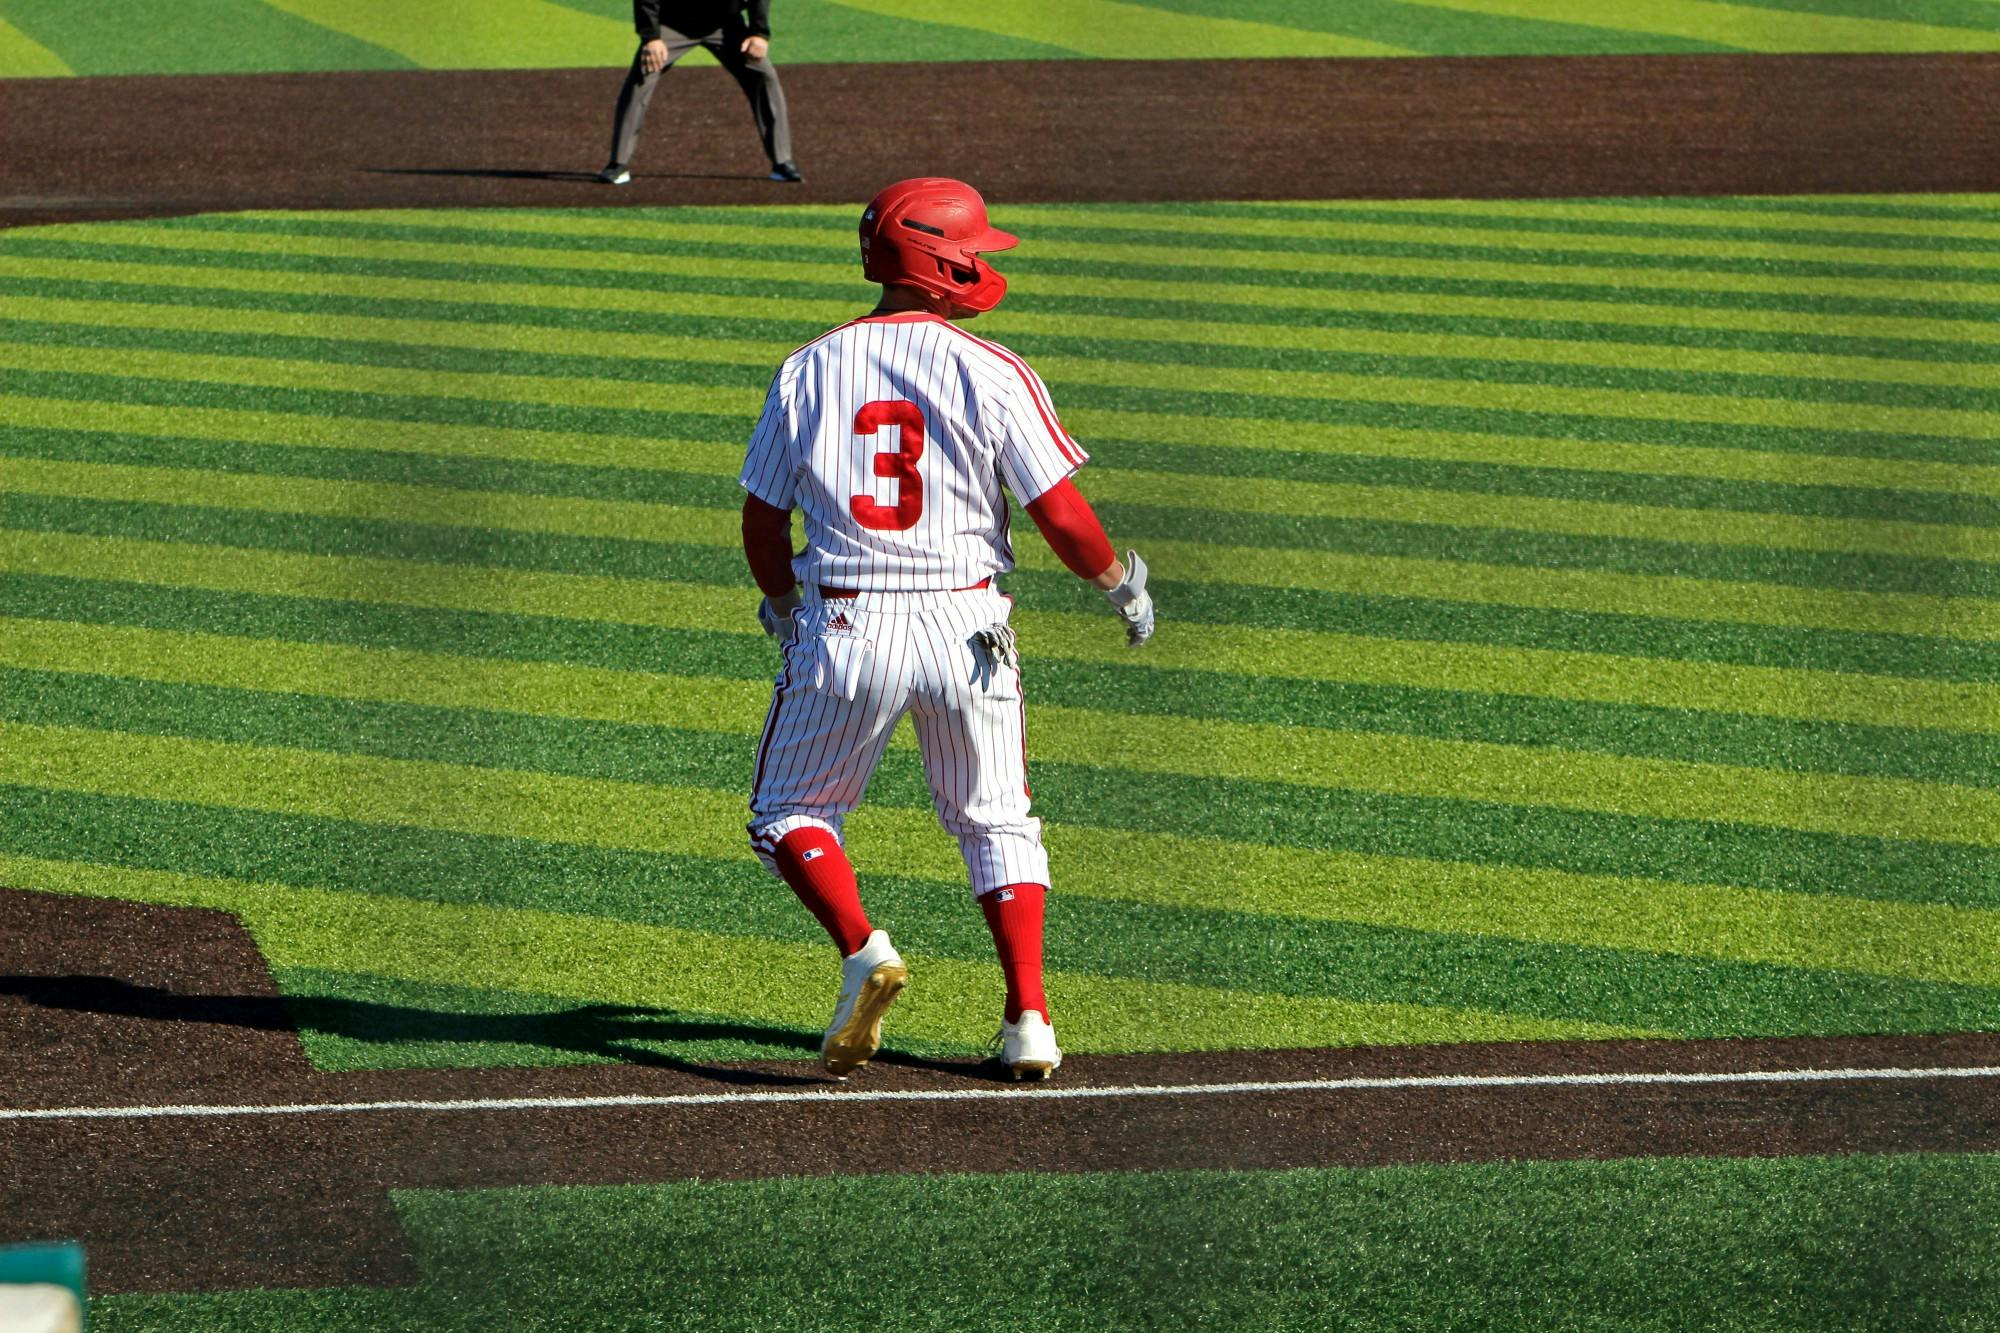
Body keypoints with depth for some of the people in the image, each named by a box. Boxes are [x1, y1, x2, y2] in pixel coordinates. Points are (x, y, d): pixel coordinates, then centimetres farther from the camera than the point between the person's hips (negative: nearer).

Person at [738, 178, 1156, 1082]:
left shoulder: (808, 371, 1)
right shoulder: (992, 374, -6)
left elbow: (762, 524, 6)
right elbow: (1060, 514, -9)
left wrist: (782, 605, 26)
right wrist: (1120, 584, 10)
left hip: (842, 631, 0)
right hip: (963, 626, 0)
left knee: (792, 818, 15)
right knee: (996, 825, 18)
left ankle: (863, 951, -12)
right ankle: (1028, 1017, 7)